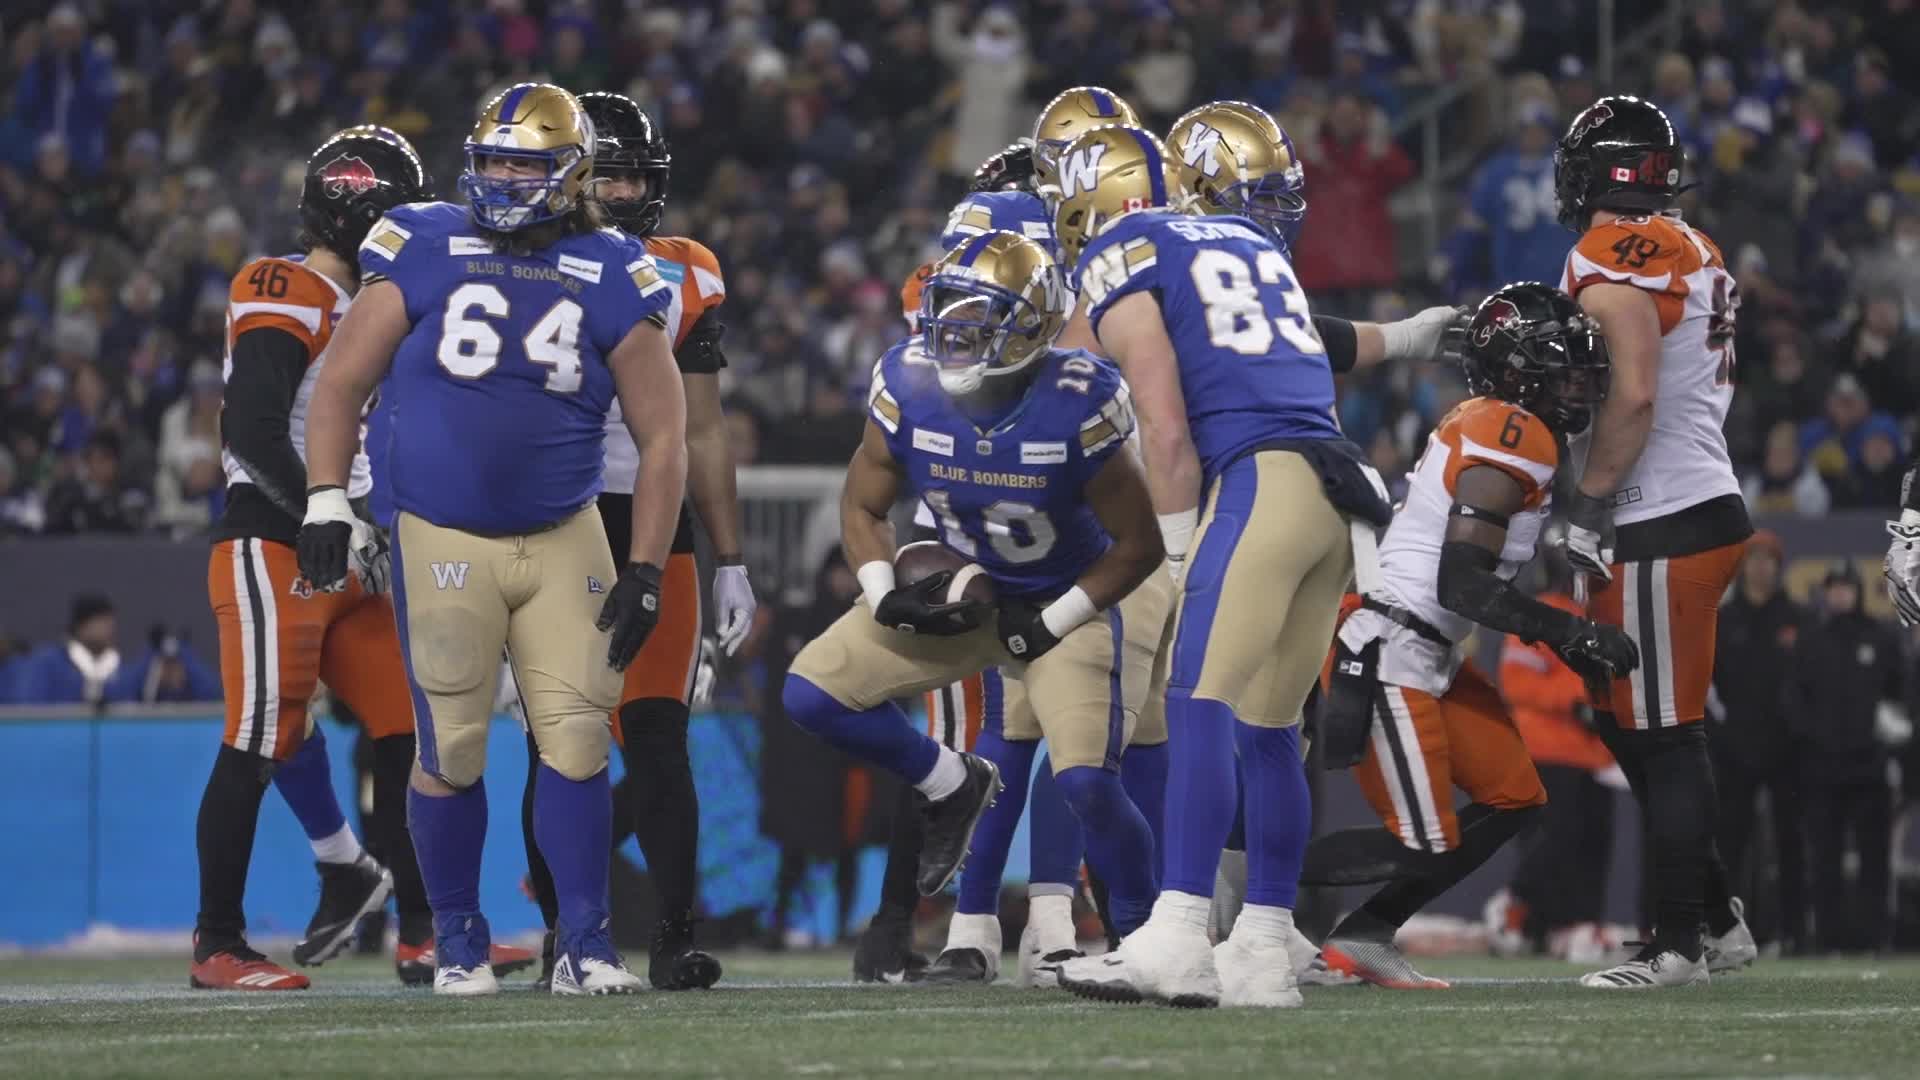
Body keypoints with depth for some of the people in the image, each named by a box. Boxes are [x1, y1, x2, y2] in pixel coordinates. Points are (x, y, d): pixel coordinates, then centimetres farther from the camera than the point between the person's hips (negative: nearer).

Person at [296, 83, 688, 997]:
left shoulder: (611, 279, 0)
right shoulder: (423, 251, -3)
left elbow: (663, 438, 4)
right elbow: (342, 383, 4)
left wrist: (643, 572, -2)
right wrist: (326, 502, -6)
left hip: (563, 540, 1)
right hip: (441, 541, -1)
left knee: (577, 737, -5)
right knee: (452, 750, -1)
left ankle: (583, 941, 3)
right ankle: (456, 939, 14)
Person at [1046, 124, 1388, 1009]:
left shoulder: (1120, 258, 5)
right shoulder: (1247, 241, 28)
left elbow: (1166, 428, -3)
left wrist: (1182, 554, 2)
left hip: (1259, 474, -7)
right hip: (1336, 480, 7)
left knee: (1200, 708, -12)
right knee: (1268, 730, 11)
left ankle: (1177, 943, -22)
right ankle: (1262, 956, 11)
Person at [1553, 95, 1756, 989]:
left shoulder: (1616, 256, -13)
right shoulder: (1692, 252, 15)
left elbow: (1633, 395, -22)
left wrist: (1588, 506, -16)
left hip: (1663, 529, -9)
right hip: (1707, 503, 9)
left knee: (1662, 736, -5)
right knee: (1622, 718, 17)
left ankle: (1678, 945, -2)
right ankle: (1715, 912, 19)